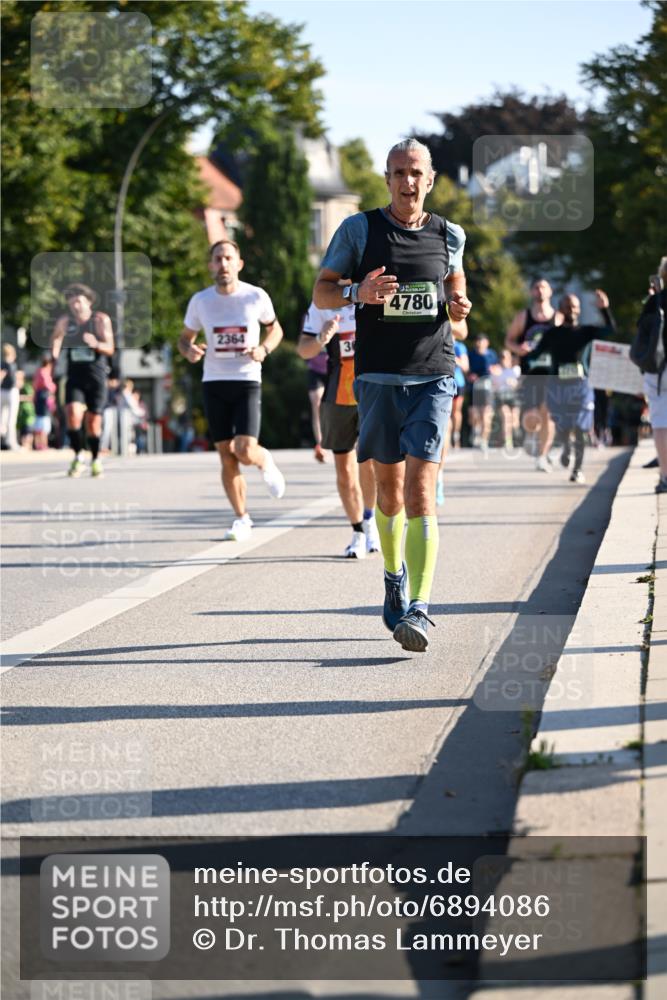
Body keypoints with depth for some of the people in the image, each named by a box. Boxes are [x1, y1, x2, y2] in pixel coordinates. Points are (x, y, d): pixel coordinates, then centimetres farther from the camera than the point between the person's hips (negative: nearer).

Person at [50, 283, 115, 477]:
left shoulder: (101, 320, -6)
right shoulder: (64, 321, 0)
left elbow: (110, 349, -11)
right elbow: (56, 338, 22)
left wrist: (96, 344, -31)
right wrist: (54, 356, 6)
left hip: (96, 376, -1)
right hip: (75, 376, 1)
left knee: (94, 421, 2)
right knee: (73, 414, -20)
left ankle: (95, 459, 23)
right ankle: (78, 457, -4)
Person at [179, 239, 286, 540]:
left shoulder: (256, 297, -3)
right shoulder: (200, 301, 2)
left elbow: (275, 328, 12)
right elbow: (185, 337, 14)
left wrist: (264, 349, -9)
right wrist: (189, 350, -10)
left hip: (247, 382, -2)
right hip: (214, 383, 2)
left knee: (246, 452, -16)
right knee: (227, 458, 2)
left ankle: (266, 462, 20)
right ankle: (241, 518, 16)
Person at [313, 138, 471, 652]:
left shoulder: (449, 235, 7)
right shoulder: (359, 229, 1)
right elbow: (321, 292, 4)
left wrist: (460, 307, 2)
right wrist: (358, 292, -17)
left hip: (433, 378, 0)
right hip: (378, 378, 1)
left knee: (420, 494, -13)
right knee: (389, 491, 11)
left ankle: (418, 609, -18)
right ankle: (395, 578, 36)